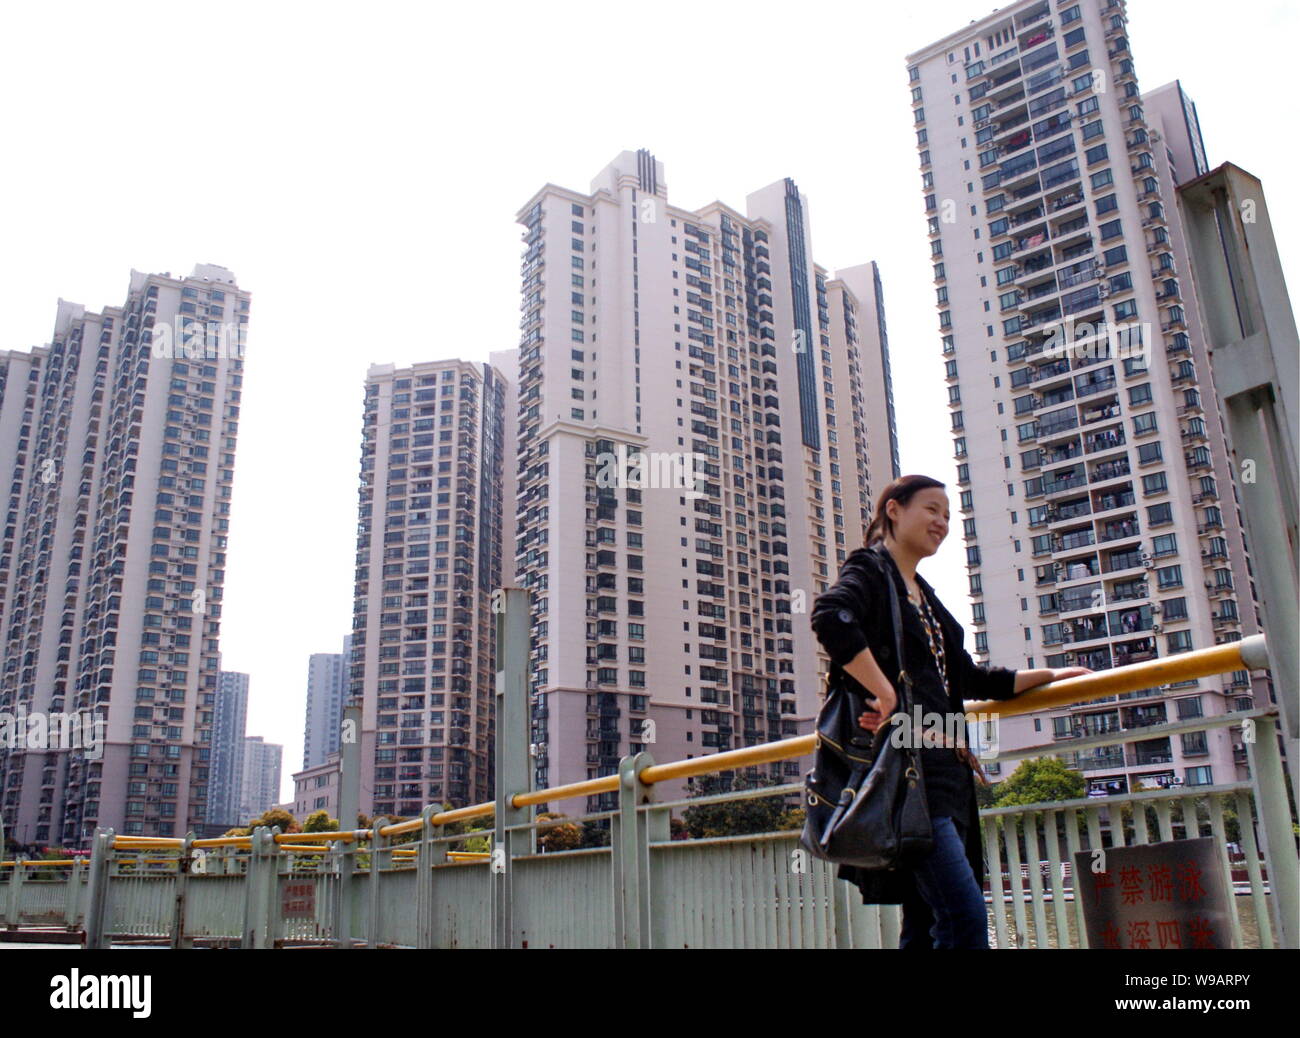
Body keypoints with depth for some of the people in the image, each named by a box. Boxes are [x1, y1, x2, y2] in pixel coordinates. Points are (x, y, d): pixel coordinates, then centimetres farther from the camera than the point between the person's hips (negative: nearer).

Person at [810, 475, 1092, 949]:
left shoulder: (925, 595, 25)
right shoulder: (869, 569, -1)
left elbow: (969, 678, 30)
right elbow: (830, 617, -24)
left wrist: (1048, 676, 30)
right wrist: (886, 695, -25)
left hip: (946, 767, 9)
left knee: (927, 923, 9)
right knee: (966, 916, -17)